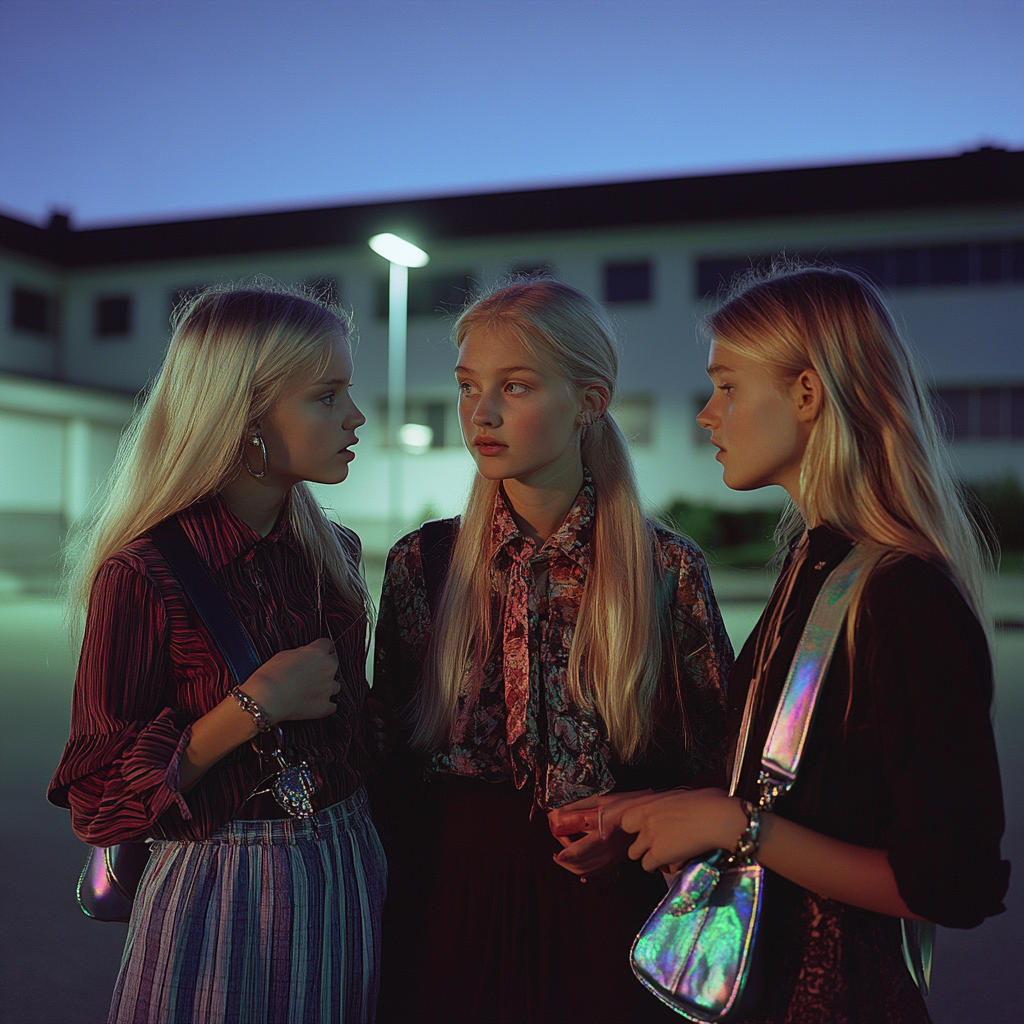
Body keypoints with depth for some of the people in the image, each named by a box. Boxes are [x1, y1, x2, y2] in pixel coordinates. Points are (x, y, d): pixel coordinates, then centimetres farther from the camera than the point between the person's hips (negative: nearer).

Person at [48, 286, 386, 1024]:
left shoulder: (333, 553, 2)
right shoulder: (143, 574, -16)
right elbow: (98, 801, -15)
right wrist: (254, 707, -22)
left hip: (354, 877, 6)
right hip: (222, 901, -5)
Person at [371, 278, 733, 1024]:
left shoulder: (669, 570, -8)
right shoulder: (419, 564, -2)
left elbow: (720, 764, 3)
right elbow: (391, 764, 5)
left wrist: (648, 811, -14)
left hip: (604, 909, -1)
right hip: (448, 909, 2)